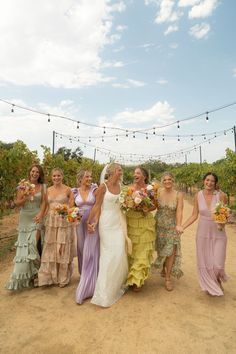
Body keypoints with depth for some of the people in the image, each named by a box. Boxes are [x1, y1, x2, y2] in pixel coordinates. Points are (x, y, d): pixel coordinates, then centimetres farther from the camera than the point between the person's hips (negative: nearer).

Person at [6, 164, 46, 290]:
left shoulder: (42, 186, 1)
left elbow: (44, 202, -3)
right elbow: (17, 203, 2)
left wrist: (40, 214, -18)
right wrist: (25, 198, -17)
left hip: (36, 218, -1)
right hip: (24, 219, 2)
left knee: (33, 244, -6)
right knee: (24, 245, 7)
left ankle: (33, 274, 13)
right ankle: (23, 275, 22)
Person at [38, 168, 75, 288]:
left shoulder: (67, 189, -3)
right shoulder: (48, 190, 8)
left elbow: (71, 207, -4)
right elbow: (47, 207, 12)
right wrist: (45, 219, 3)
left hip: (64, 222, -4)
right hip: (51, 222, 4)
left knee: (63, 249, 4)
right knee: (51, 249, 9)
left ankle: (63, 278, 20)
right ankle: (51, 276, 26)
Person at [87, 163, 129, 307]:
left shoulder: (120, 186, 6)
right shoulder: (103, 186, -11)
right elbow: (97, 206, -9)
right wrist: (92, 222, -13)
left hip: (118, 222, 6)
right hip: (107, 223, -6)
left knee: (120, 254, 9)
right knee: (109, 256, -1)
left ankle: (117, 285, 31)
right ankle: (104, 294, 13)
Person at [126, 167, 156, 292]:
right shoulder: (129, 188, 1)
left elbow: (154, 205, 4)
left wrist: (147, 209, -15)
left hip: (145, 223, -1)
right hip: (130, 222, 1)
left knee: (142, 251, 3)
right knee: (130, 250, 7)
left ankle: (137, 279, 18)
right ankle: (131, 276, 27)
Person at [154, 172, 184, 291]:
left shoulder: (178, 195, -11)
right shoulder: (158, 192, -7)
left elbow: (179, 211, -21)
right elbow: (156, 206, -5)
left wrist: (178, 225, -34)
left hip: (172, 226, -1)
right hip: (159, 225, 1)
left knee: (171, 251, -1)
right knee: (161, 250, 14)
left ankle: (167, 278, 16)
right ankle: (162, 268, 45)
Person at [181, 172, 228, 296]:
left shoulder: (221, 195, -12)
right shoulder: (198, 196, -5)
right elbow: (194, 215, 0)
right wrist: (182, 227, -6)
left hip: (218, 233, -2)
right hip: (203, 233, 2)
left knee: (217, 264, 0)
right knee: (204, 262, 11)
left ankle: (218, 280, 36)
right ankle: (210, 286, 38)